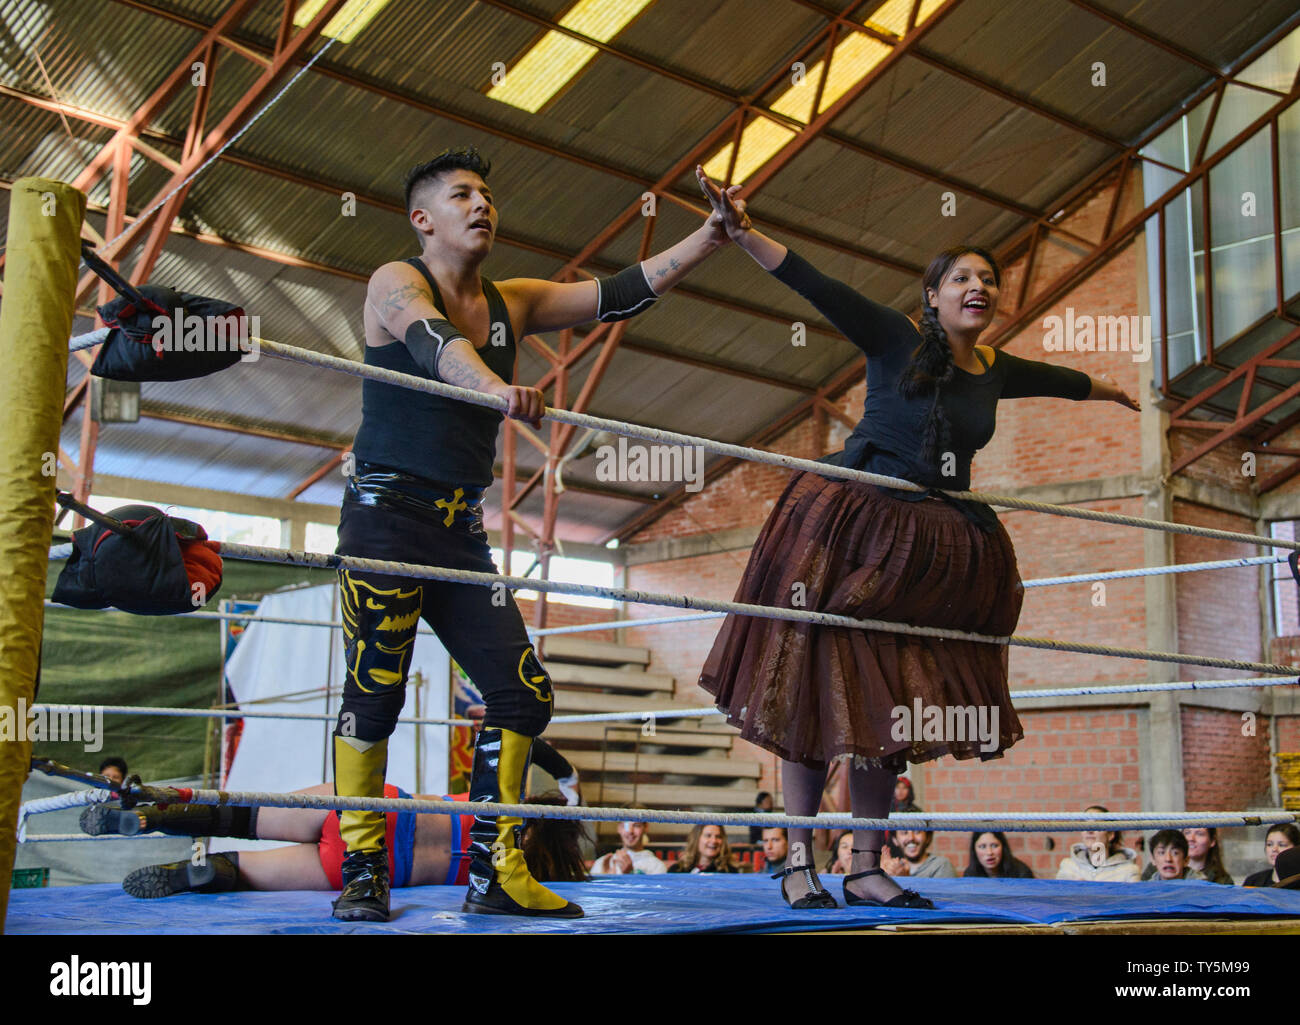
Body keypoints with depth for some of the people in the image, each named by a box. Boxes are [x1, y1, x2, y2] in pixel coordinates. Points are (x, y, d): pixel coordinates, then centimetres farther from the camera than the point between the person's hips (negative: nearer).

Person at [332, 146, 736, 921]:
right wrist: (497, 387, -46)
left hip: (463, 529, 6)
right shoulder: (397, 283, -2)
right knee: (375, 691, -10)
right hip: (388, 514, -6)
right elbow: (435, 342, -25)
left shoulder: (510, 303, 16)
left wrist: (714, 236, 4)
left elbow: (623, 294, 12)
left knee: (524, 691, -1)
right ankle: (362, 873, 1)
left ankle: (495, 873, 6)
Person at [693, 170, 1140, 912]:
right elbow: (817, 287, -15)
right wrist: (745, 234, -27)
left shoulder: (996, 371, 12)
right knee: (818, 691, -5)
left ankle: (867, 870, 12)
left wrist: (1112, 391, 51)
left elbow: (1059, 380, 32)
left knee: (892, 702, 6)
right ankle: (799, 865, 2)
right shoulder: (896, 340, -4)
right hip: (850, 530, -5)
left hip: (932, 554, 6)